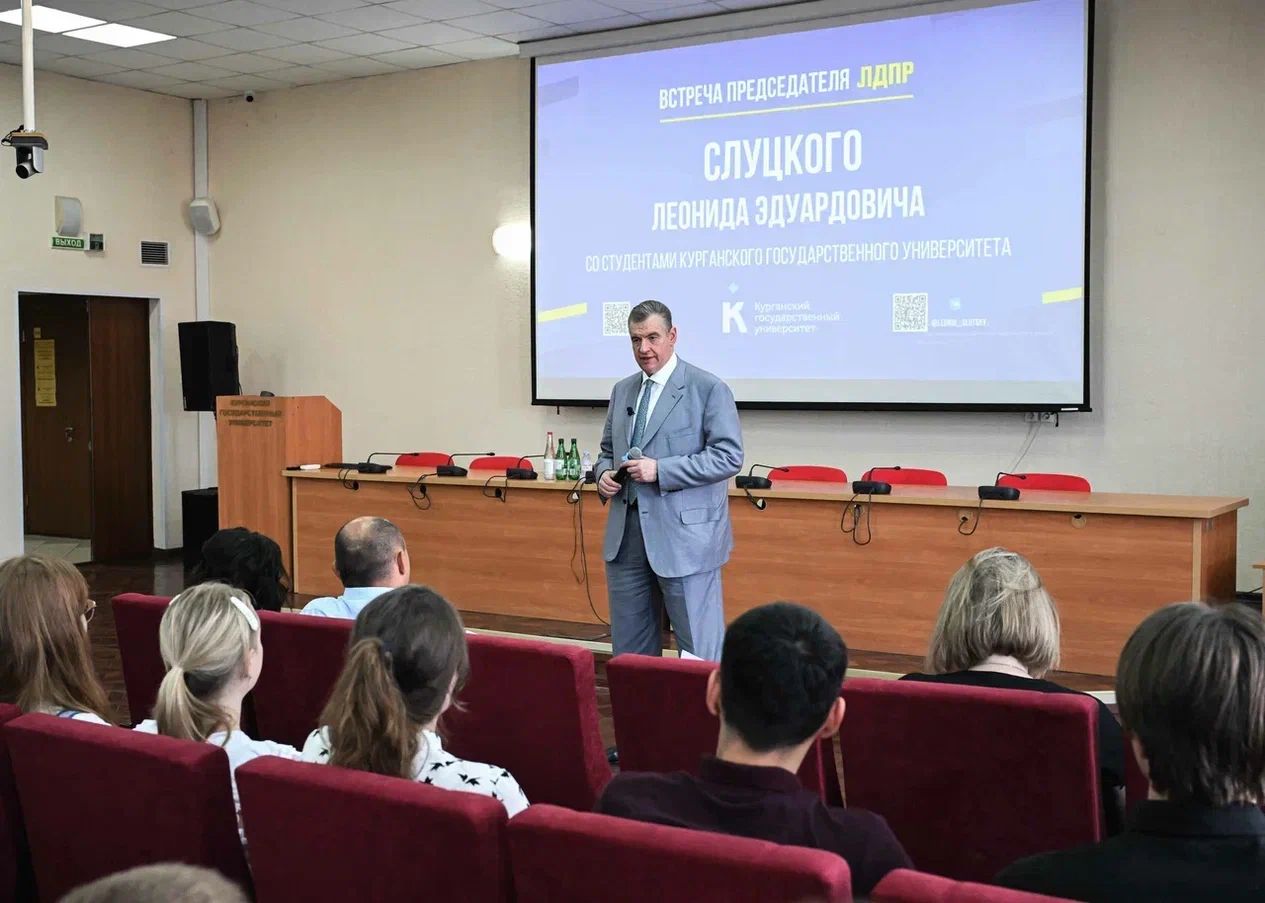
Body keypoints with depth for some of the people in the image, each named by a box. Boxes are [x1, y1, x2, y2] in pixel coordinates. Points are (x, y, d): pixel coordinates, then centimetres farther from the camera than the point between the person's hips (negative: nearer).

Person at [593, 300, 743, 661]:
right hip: (626, 537, 6)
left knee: (700, 654, -2)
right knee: (629, 651, 12)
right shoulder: (622, 391, 15)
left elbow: (729, 456, -13)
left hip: (683, 536, -6)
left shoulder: (709, 389, -5)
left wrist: (660, 470, -19)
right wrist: (603, 474, 0)